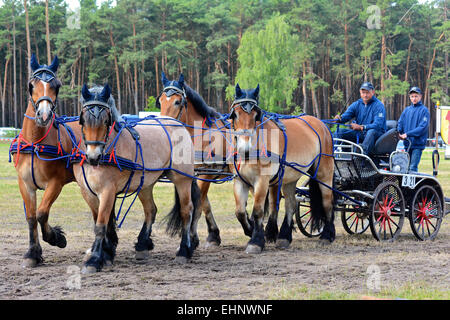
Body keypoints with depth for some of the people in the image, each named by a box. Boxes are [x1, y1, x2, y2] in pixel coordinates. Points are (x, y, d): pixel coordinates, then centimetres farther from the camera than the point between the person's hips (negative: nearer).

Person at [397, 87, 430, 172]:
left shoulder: (424, 110, -2)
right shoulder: (406, 110, 16)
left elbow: (423, 127, -12)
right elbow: (400, 123, 14)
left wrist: (407, 134, -17)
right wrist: (399, 133, -9)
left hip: (418, 144, -6)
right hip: (407, 144, 6)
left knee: (413, 168, -13)